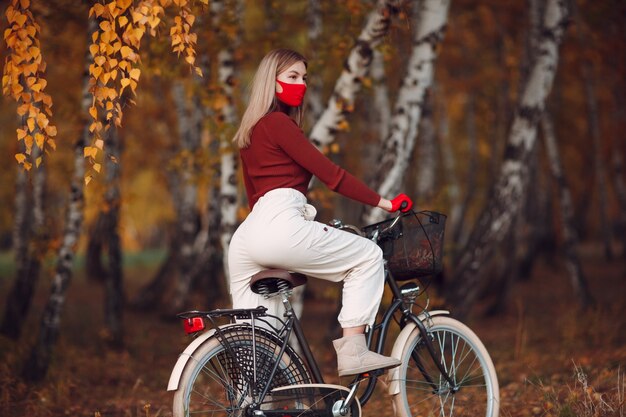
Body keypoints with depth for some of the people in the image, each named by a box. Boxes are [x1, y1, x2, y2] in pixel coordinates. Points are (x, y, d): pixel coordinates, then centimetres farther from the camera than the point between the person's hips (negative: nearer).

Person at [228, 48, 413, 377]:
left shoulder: (251, 131, 27)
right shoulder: (277, 123, -2)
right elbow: (329, 174, -6)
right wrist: (383, 202, -2)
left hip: (246, 237, 10)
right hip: (281, 228, -9)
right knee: (368, 255, 2)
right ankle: (353, 351, -5)